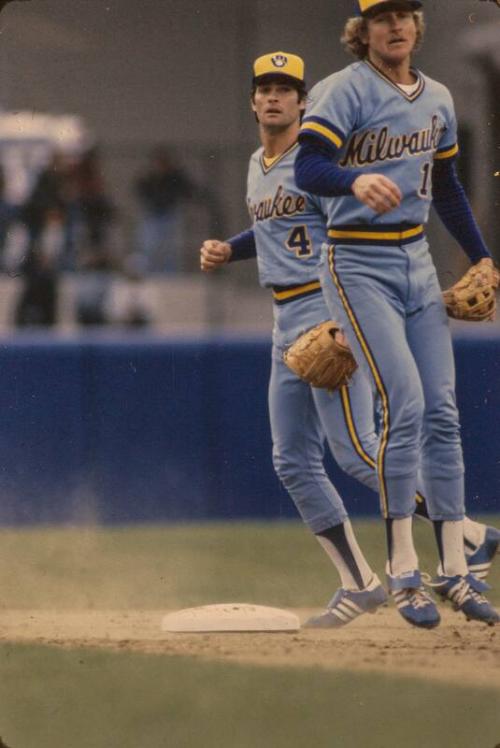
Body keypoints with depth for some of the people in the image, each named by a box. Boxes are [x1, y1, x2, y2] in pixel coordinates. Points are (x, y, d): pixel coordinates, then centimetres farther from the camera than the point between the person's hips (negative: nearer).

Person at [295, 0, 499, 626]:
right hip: (358, 266, -7)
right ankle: (402, 571, -11)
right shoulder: (345, 91, -11)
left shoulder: (437, 100, 11)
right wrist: (356, 181, -44)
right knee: (404, 404, -17)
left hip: (417, 265, 7)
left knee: (442, 412, 3)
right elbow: (308, 169, -24)